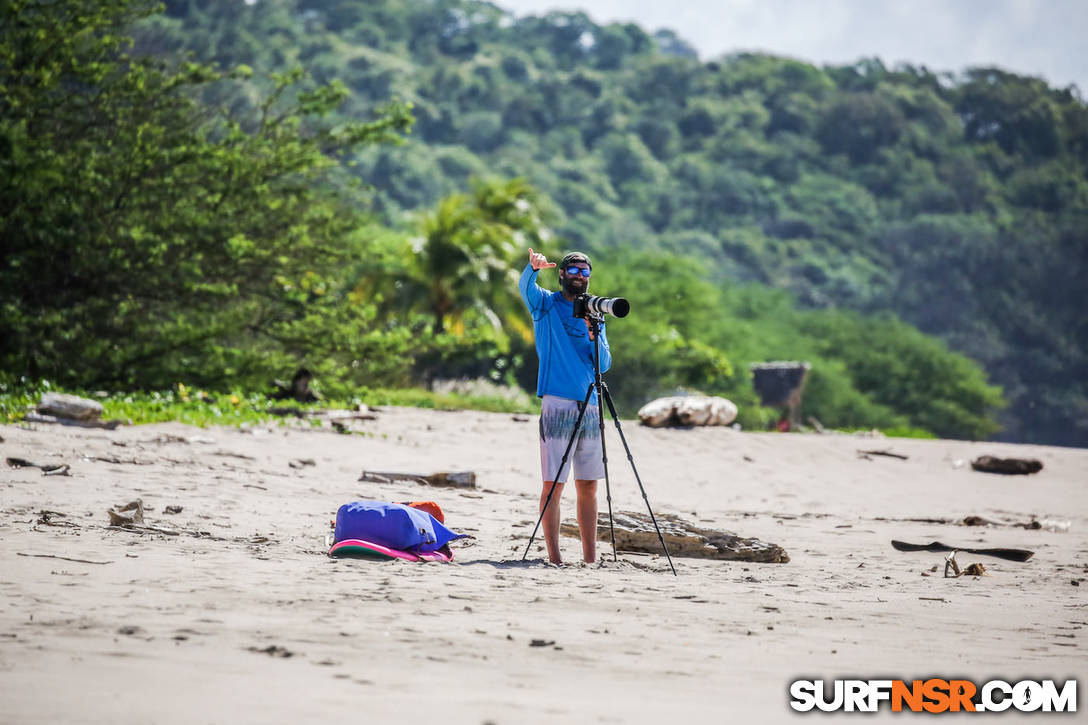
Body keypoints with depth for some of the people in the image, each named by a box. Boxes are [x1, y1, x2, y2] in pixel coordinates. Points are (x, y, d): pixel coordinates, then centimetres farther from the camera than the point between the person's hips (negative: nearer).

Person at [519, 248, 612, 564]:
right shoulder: (546, 304, 7)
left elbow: (605, 365, 9)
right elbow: (525, 287, -16)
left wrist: (594, 335, -9)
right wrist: (533, 268, -37)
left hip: (589, 407, 4)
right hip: (557, 404, -4)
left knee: (588, 486, 5)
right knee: (553, 484, -7)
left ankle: (590, 559, 8)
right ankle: (554, 558, -6)